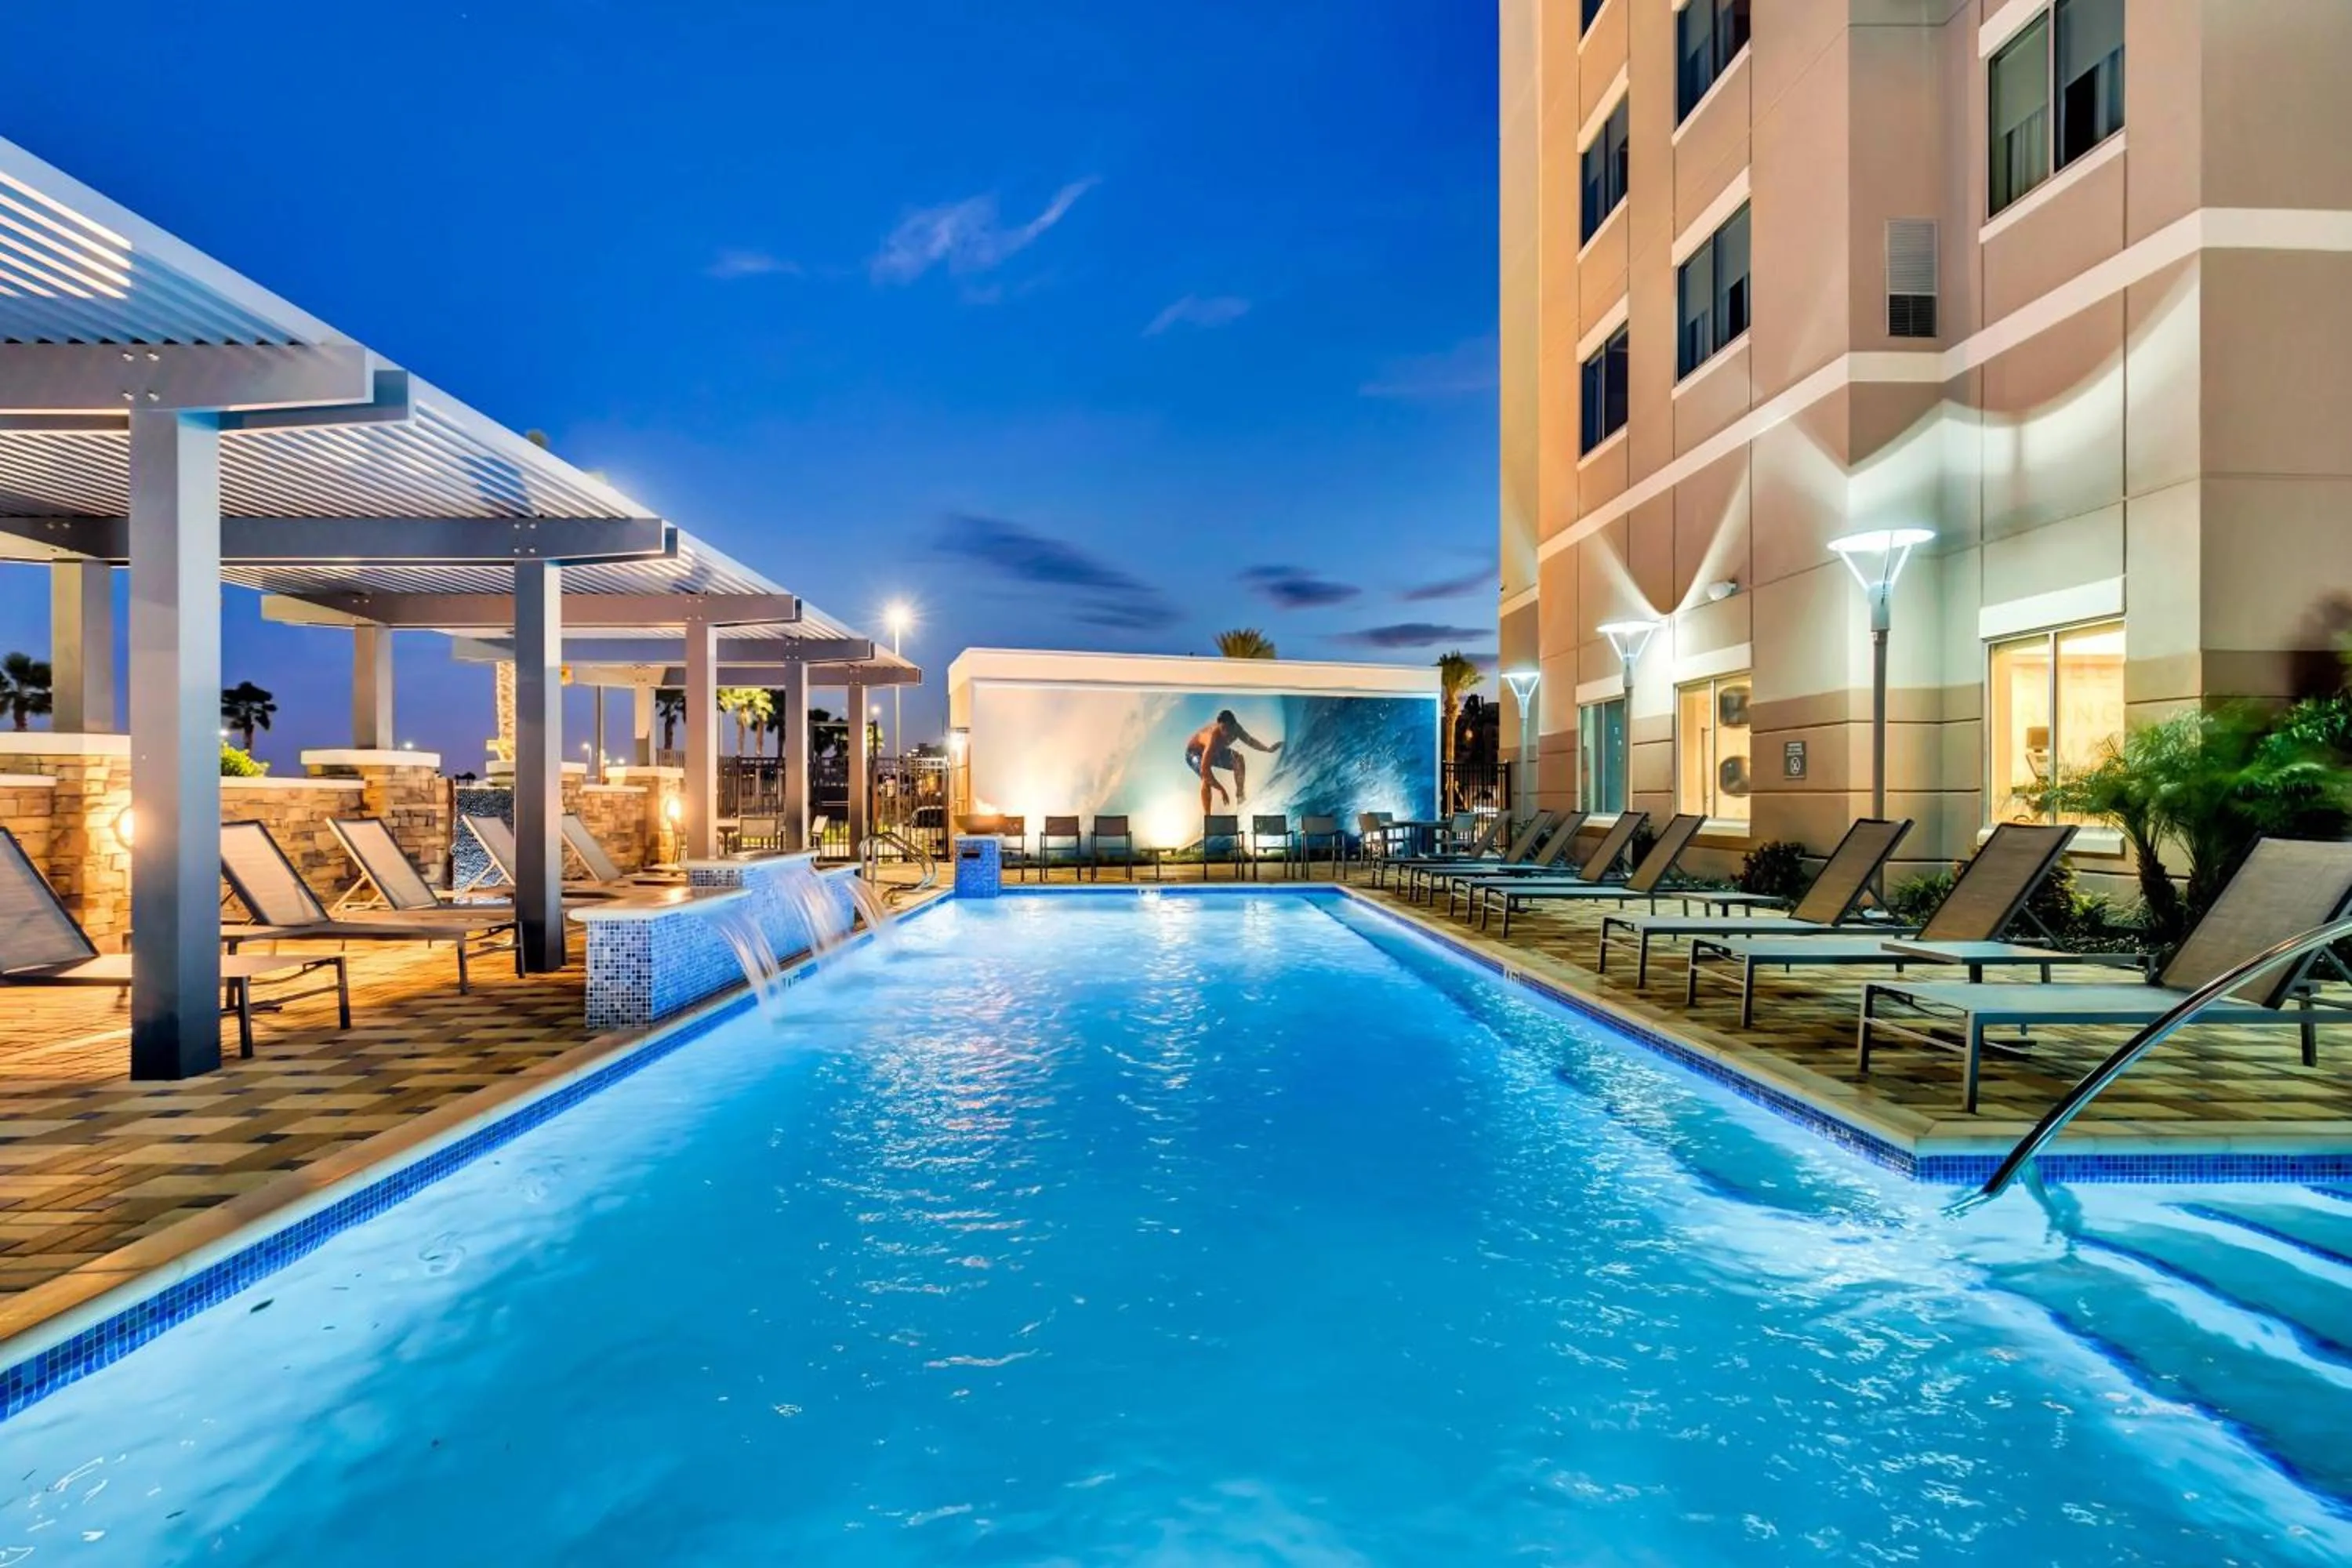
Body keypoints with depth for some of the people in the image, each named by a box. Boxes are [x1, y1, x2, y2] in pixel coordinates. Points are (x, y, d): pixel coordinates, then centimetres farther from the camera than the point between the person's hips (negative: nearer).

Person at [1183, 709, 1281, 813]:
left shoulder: (1236, 729, -24)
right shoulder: (1214, 737, -44)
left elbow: (1250, 740, -1)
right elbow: (1204, 769, -45)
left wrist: (1268, 749, -12)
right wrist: (1221, 789, -41)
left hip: (1215, 751, 7)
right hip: (1195, 753, -7)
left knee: (1238, 759, -10)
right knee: (1206, 777, -32)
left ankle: (1240, 794, 7)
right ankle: (1206, 817, -29)